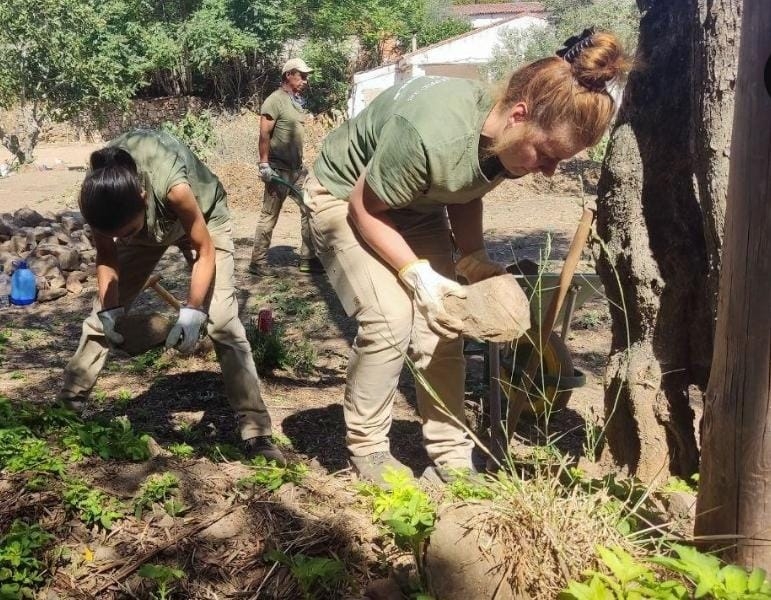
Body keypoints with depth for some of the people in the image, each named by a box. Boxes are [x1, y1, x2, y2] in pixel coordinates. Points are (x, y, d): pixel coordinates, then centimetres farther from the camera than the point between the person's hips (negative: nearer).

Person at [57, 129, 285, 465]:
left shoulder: (172, 186, -44)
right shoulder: (94, 195, -32)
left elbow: (205, 252, -28)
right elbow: (106, 256, -12)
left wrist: (192, 313, -34)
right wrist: (108, 310, -24)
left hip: (203, 216, -4)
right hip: (149, 221, 4)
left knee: (222, 320, -16)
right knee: (104, 313, 4)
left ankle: (256, 431, -14)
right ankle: (68, 401, 23)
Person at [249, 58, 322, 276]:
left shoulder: (297, 101, 14)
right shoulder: (275, 100, -10)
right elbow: (264, 134, -14)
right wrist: (264, 164, -19)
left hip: (298, 168, 8)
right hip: (279, 169, -8)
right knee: (269, 216, -2)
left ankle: (308, 259, 13)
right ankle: (258, 262, 7)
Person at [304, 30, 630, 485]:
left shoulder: (506, 139, -18)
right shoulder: (429, 133, -41)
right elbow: (365, 207, -26)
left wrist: (475, 257, -10)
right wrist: (416, 273, -30)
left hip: (417, 205, 7)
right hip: (345, 197, -6)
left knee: (443, 322, -4)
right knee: (391, 319, -21)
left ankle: (451, 459, 5)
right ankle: (366, 449, -2)